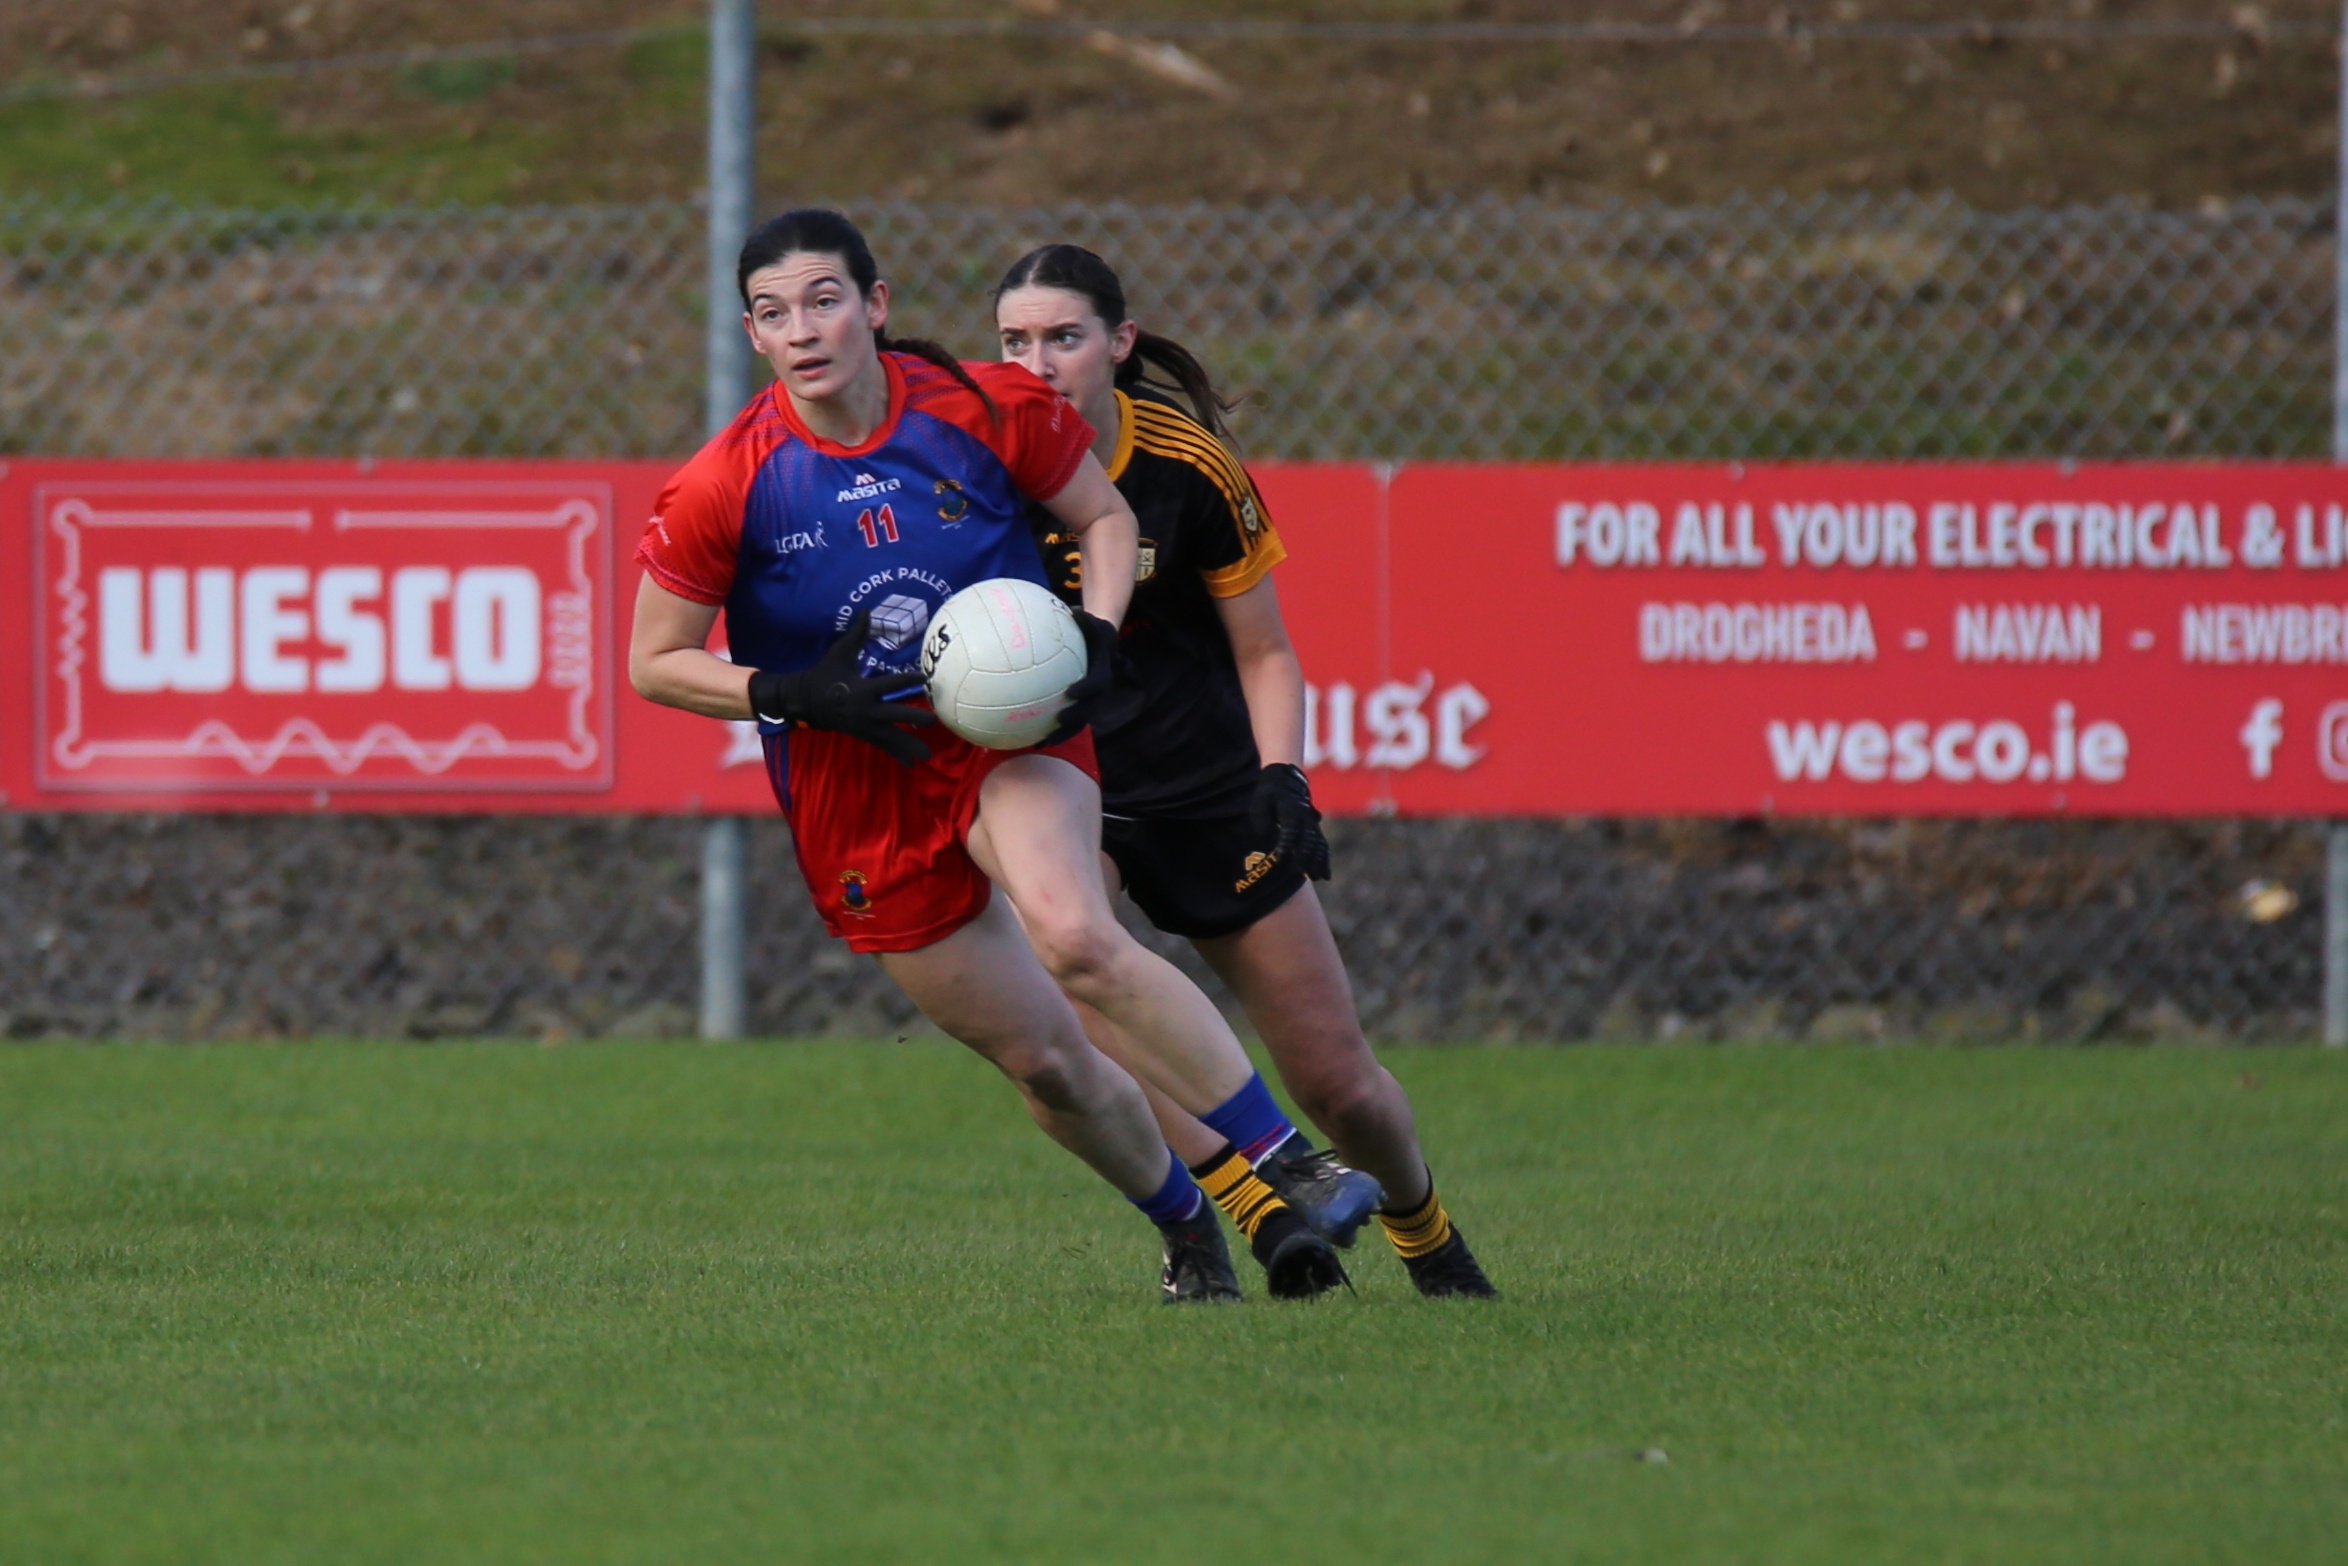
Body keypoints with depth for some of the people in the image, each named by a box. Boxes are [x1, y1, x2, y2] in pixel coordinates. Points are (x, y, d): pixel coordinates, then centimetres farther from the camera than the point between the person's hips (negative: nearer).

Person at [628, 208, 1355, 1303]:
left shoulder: (987, 411, -10)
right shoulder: (722, 491, -13)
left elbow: (1103, 516, 7)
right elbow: (655, 665, -4)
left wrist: (1095, 634, -12)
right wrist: (795, 695, -19)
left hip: (1008, 735, -1)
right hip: (852, 785, 1)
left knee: (1073, 937, -32)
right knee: (1041, 1057, 3)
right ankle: (1186, 1225, 30)